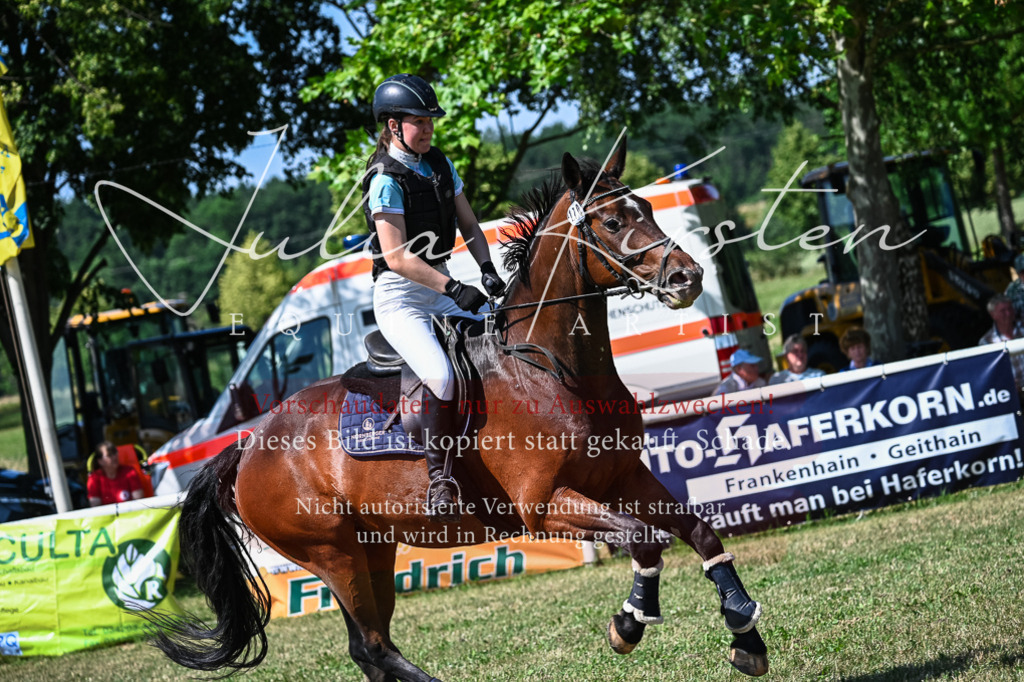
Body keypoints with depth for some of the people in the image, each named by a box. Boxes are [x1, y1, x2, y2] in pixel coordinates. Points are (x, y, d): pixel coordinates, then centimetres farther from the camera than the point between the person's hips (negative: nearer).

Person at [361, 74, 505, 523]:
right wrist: (454, 288, -27)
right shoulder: (386, 180, -14)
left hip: (442, 288, 8)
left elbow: (468, 225, 13)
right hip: (400, 297, -8)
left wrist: (486, 269, -5)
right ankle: (440, 478, -15)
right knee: (441, 376, -28)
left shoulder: (440, 165, 9)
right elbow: (397, 256, -21)